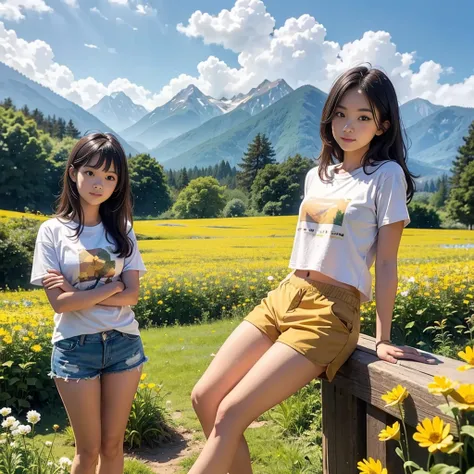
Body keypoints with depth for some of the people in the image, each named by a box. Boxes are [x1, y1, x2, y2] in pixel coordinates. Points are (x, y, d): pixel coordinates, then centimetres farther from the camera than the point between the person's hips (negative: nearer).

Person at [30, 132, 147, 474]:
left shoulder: (122, 229, 3)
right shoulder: (53, 231, -5)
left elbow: (132, 295, -5)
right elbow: (60, 302, -13)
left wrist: (79, 294, -14)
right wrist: (112, 286, -12)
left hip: (124, 344, 3)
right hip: (75, 348, -2)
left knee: (113, 445, 13)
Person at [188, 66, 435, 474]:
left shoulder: (387, 175, -4)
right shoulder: (317, 176, 15)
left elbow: (386, 262, -5)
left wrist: (384, 339, -6)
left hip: (330, 313, -7)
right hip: (283, 297, 7)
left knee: (230, 413, -14)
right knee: (204, 398, -2)